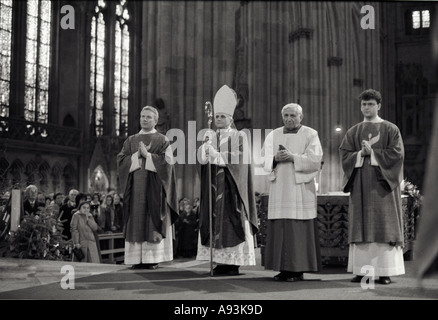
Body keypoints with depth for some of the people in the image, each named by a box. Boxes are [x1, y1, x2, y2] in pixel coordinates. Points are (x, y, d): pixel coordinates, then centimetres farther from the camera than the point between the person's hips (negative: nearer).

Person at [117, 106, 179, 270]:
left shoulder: (162, 140, 5)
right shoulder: (130, 140, 15)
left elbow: (167, 162, -8)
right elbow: (121, 160, 4)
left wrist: (147, 155, -12)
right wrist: (137, 155, -9)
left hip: (154, 187, -3)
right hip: (135, 187, 3)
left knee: (153, 221, -5)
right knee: (136, 221, 0)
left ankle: (153, 259, -1)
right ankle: (137, 259, 3)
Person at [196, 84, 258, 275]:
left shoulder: (239, 137, 0)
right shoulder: (211, 136, 13)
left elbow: (238, 160, -12)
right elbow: (203, 159, -1)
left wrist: (216, 155, -13)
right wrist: (206, 144, -19)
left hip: (231, 189, -4)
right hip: (213, 188, 4)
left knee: (232, 223, -5)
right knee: (215, 223, 2)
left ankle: (234, 263, 0)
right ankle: (220, 262, 7)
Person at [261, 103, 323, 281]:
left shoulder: (310, 134, 4)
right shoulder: (273, 135, 15)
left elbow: (315, 159, -7)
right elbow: (265, 161, 9)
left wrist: (293, 157, -18)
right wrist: (276, 159, -12)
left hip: (300, 189, -3)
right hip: (279, 189, 4)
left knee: (299, 230, -5)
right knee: (279, 228, 1)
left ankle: (299, 270, 1)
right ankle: (283, 268, 8)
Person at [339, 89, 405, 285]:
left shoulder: (390, 129, 5)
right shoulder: (353, 132, 13)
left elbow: (397, 153, -6)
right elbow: (344, 154, 3)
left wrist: (372, 153, -12)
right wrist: (361, 154, -13)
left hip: (383, 184, -2)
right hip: (360, 186, 3)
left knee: (384, 227, -4)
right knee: (361, 227, 1)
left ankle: (385, 272, -2)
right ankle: (361, 270, 4)